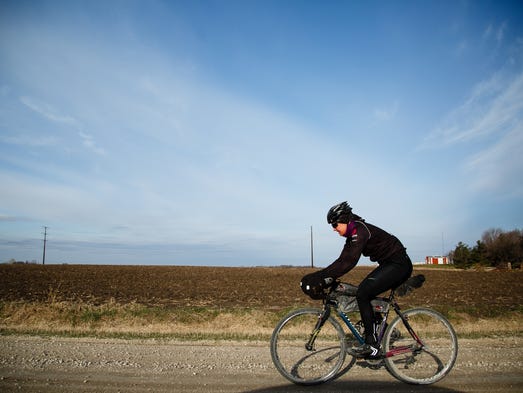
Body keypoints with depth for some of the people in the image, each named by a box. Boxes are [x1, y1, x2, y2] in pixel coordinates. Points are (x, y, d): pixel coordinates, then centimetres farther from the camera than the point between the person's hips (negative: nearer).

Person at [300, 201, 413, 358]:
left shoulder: (360, 230, -21)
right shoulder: (353, 235, 9)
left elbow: (349, 262, -33)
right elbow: (342, 261, 5)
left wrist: (321, 277, -36)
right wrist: (320, 276, -5)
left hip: (399, 265, -10)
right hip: (388, 264, 10)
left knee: (363, 294, -18)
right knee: (364, 292, 5)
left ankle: (372, 344, -11)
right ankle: (382, 336, 15)